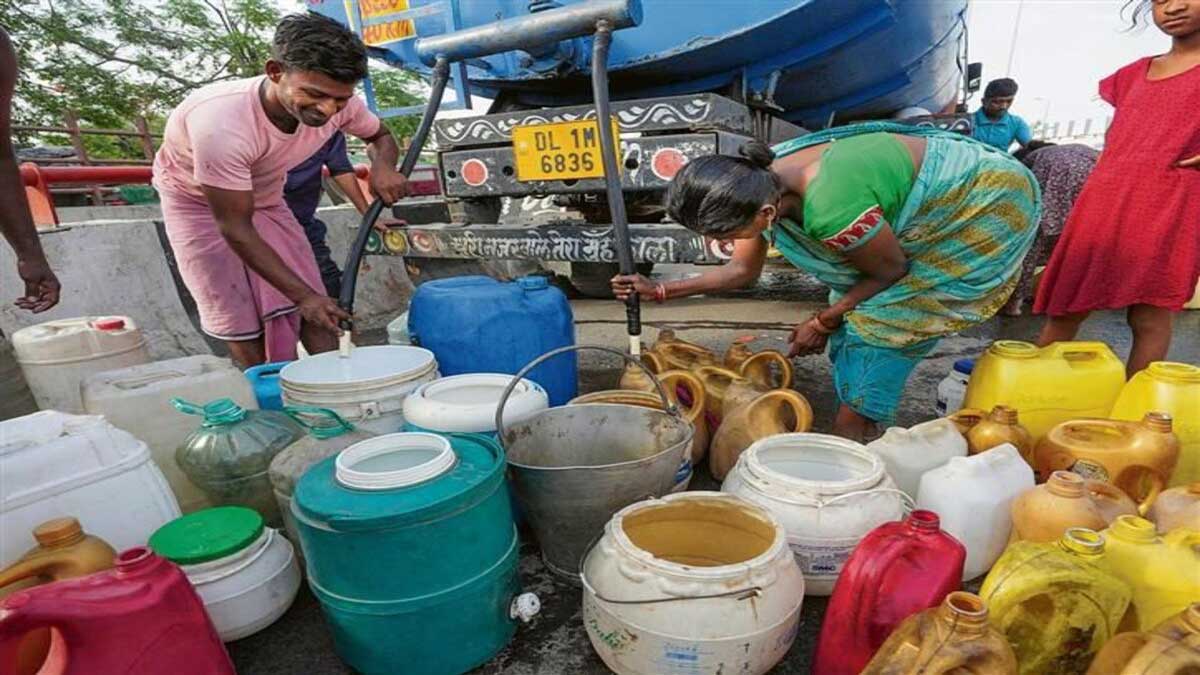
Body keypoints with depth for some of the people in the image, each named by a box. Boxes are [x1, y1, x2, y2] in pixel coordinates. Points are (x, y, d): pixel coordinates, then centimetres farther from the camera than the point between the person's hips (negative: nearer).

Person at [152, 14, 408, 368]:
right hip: (198, 202, -4)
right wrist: (302, 295, -31)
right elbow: (235, 227, -31)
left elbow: (381, 135, -3)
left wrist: (383, 165, -28)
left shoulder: (340, 104, -26)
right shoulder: (221, 123, -40)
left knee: (315, 312, -6)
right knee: (240, 323, -8)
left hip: (265, 198, 4)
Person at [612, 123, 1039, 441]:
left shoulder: (831, 208, -41)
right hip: (933, 199, 7)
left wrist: (823, 322, -9)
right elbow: (742, 271, -2)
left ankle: (851, 429, 1)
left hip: (990, 201, -7)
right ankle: (852, 425, 13)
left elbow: (892, 271, -21)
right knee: (858, 308, 2)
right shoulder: (759, 184, -16)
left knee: (887, 316, -13)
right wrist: (660, 291, -6)